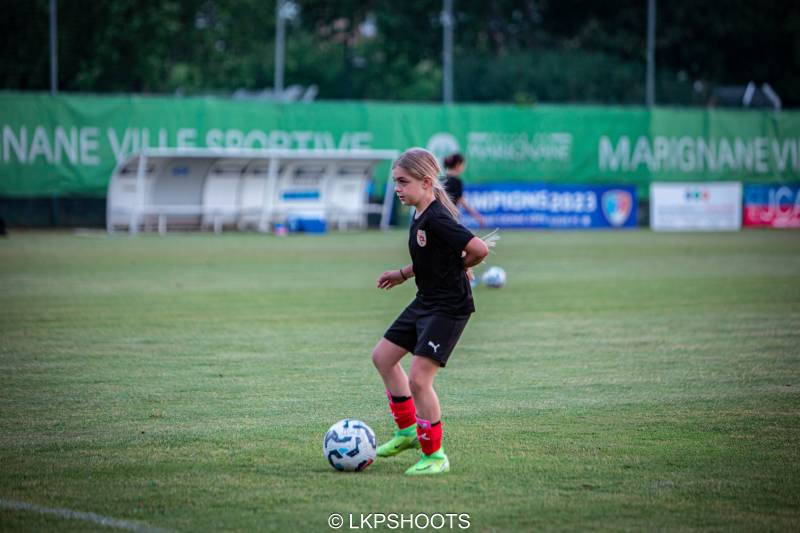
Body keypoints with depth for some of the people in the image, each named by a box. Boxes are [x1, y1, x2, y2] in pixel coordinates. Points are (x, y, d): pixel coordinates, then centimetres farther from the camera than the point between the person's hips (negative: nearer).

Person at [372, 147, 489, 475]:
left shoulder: (437, 220, -23)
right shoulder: (420, 216, 7)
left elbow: (479, 249, -26)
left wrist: (457, 268, -9)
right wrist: (403, 274, 14)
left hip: (449, 307, -11)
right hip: (425, 302, 11)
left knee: (419, 379, -13)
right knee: (383, 356, 18)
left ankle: (435, 456, 1)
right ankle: (408, 430, 30)